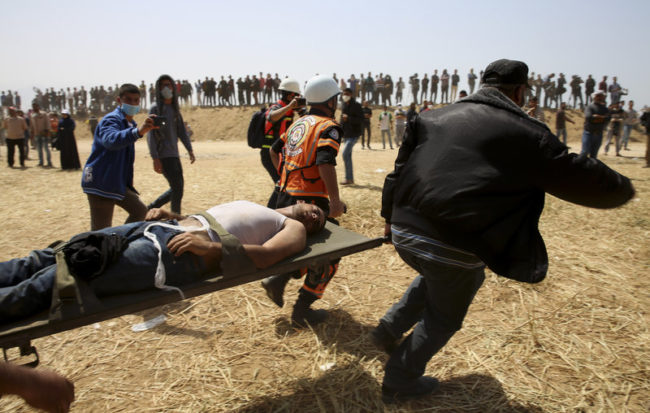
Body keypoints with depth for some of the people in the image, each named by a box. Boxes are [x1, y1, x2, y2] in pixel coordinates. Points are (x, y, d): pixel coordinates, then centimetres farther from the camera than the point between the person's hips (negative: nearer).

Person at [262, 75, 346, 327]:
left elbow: (274, 150, 23)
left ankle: (278, 279, 13)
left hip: (286, 195, 8)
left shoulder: (298, 123, 15)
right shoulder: (328, 127, -9)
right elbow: (325, 162, -24)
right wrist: (335, 200, -26)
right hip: (310, 201, -8)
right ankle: (302, 311, 11)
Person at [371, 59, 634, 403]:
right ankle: (399, 382, 34)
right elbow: (582, 179, 3)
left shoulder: (433, 119, 10)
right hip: (451, 246, -6)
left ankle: (390, 329, 30)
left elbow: (398, 171, 13)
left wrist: (390, 216, 24)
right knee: (443, 319, 20)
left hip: (404, 232, 6)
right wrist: (622, 189, 24)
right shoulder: (525, 133, -4)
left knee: (437, 277, 36)